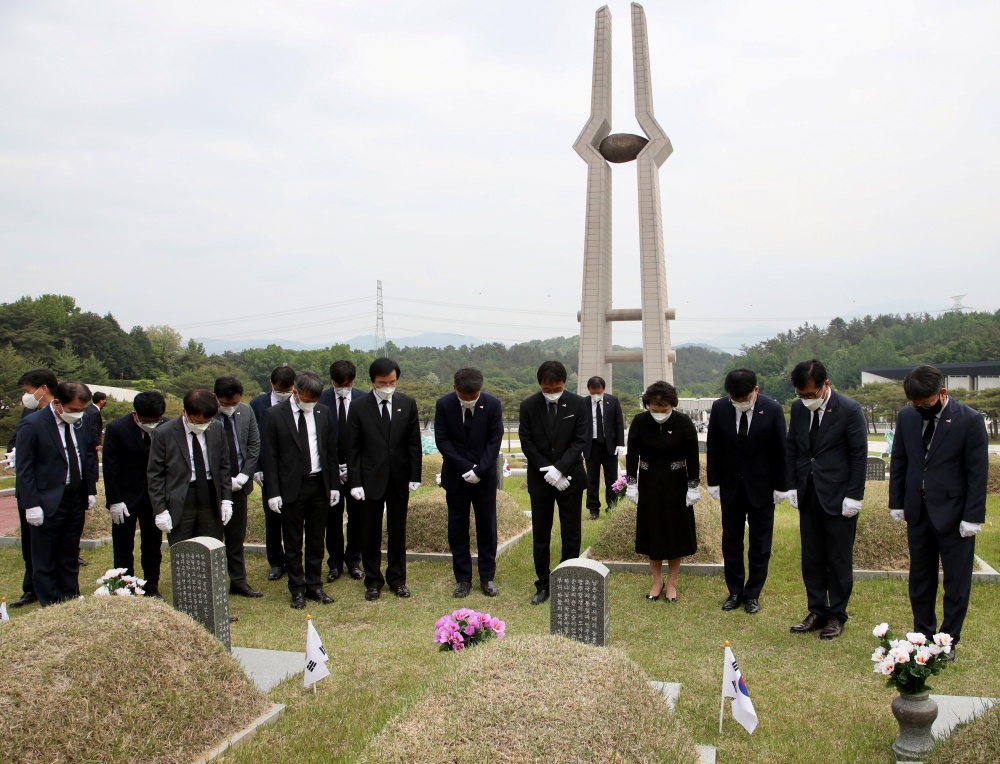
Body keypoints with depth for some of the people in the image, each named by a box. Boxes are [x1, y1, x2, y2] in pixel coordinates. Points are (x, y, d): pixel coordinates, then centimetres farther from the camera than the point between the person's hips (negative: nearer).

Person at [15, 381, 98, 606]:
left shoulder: (80, 422, 3)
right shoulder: (33, 425, -13)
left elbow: (89, 456, 13)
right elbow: (24, 469, -12)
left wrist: (91, 491, 8)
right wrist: (31, 504, -15)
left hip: (77, 500, 6)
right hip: (48, 502, -5)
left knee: (70, 557, 16)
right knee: (45, 561, 5)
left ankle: (71, 602, 27)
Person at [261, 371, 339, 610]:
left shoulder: (324, 413, 4)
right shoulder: (274, 415, -6)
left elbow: (332, 451, 9)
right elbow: (269, 457, -6)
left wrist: (334, 485, 6)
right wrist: (273, 492, -10)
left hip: (319, 485, 3)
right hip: (291, 487, -3)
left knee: (316, 541, 12)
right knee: (293, 543, 6)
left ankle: (315, 586, 23)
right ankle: (297, 590, 17)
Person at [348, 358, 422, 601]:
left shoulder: (407, 404, 0)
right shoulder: (359, 406, -5)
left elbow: (414, 443, 2)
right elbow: (353, 448, -4)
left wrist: (415, 476, -2)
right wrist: (355, 482, -8)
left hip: (399, 478, 1)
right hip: (370, 478, -1)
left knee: (398, 532, 11)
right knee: (371, 534, 8)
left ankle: (397, 579, 23)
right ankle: (373, 581, 20)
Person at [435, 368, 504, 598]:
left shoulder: (493, 404, -10)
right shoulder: (443, 404, -9)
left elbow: (494, 441, -8)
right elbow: (442, 440, -8)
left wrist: (479, 471, -16)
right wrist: (465, 468, -15)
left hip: (485, 476, 0)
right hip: (456, 476, 0)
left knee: (487, 527, 6)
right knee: (457, 529, 5)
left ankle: (487, 577, 17)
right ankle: (462, 578, 15)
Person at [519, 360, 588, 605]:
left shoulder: (577, 403, -5)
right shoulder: (528, 406, -4)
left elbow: (579, 440, -7)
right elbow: (526, 443, -4)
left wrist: (559, 469, -18)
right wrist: (547, 471, -12)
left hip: (570, 477, -1)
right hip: (540, 479, 1)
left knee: (571, 535, 6)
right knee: (540, 536, 7)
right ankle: (543, 585, 17)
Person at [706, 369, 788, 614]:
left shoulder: (772, 409, -13)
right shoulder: (719, 408, -8)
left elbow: (780, 450, -6)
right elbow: (713, 448, 0)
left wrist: (781, 486, -5)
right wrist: (713, 482, -1)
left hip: (761, 487, -2)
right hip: (730, 485, 2)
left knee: (760, 543, 8)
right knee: (731, 541, 10)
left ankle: (753, 594, 20)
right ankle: (735, 592, 23)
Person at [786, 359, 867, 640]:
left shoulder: (849, 410, -12)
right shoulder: (798, 408, 3)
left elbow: (859, 456, -10)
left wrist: (854, 496, -12)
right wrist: (792, 486, 6)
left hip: (838, 497, -5)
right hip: (808, 496, 5)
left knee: (839, 559, 6)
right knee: (811, 558, 11)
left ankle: (837, 615, 19)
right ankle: (817, 612, 23)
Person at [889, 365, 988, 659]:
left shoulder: (970, 420, -12)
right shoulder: (906, 416, 1)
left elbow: (978, 472, -11)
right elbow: (898, 462, 9)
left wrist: (972, 517, -12)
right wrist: (896, 503, 7)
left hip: (954, 513, -4)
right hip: (918, 512, 5)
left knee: (956, 581, 6)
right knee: (920, 578, 14)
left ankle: (949, 640, 18)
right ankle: (922, 634, 26)